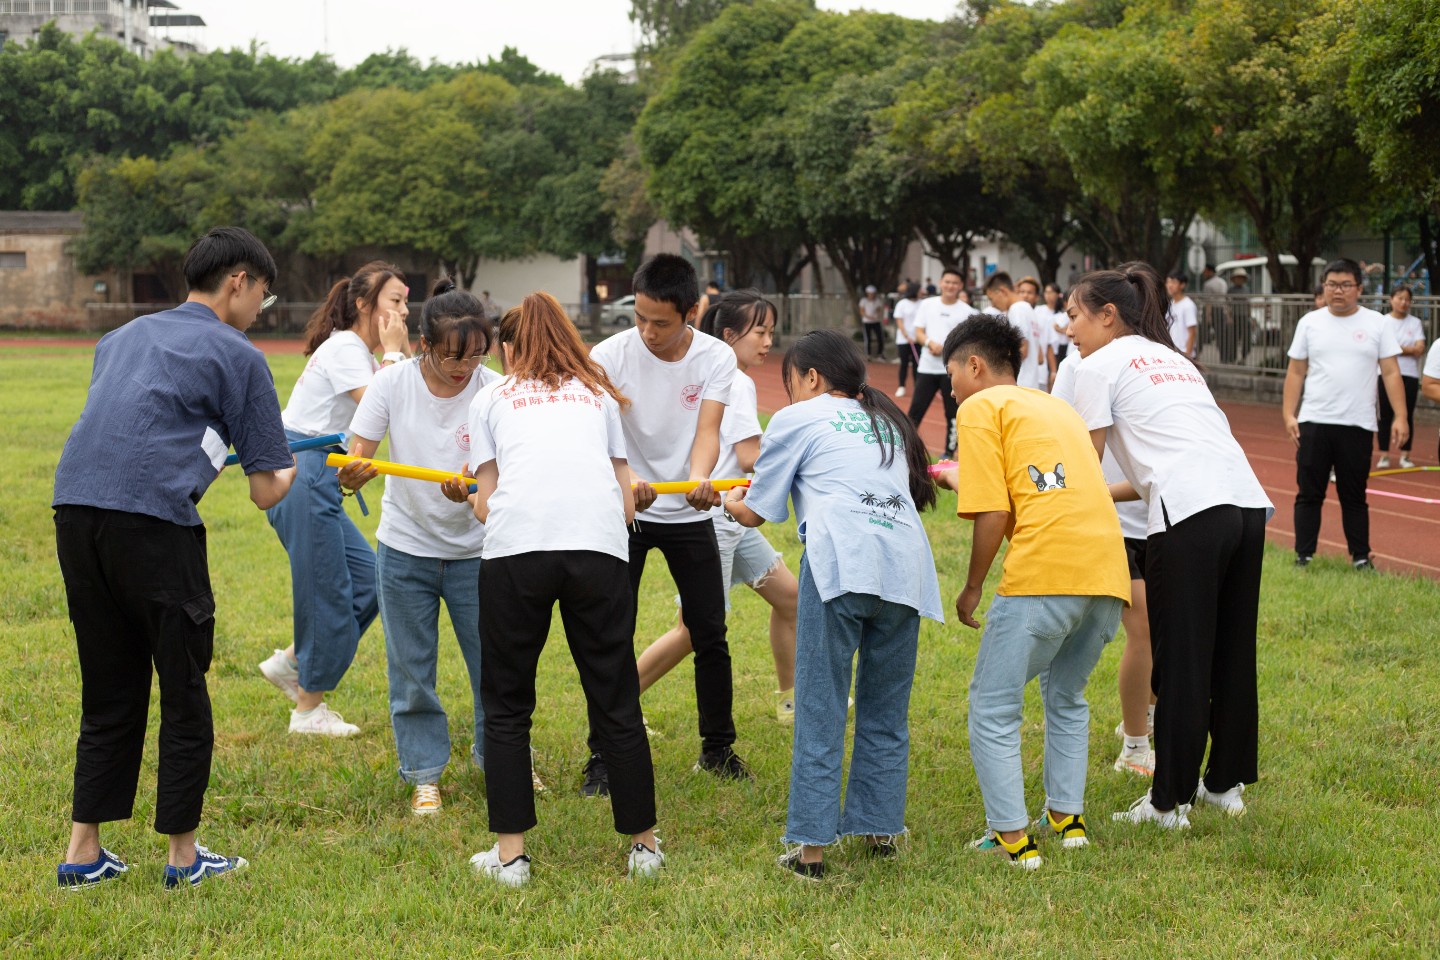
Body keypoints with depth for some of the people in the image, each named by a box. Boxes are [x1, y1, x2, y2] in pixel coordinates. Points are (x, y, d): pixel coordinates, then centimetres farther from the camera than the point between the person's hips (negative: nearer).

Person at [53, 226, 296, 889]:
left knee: (109, 694, 16)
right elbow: (265, 493, 6)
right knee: (184, 695, 8)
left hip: (74, 510, 6)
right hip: (153, 522, -6)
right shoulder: (237, 356, 6)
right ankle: (183, 855, 15)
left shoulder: (121, 338, 25)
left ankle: (83, 853, 16)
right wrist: (288, 470, 28)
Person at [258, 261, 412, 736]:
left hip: (316, 479, 10)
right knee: (327, 591, -3)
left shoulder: (359, 352, 19)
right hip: (301, 475, -10)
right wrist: (394, 353, -12)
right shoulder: (346, 348, -12)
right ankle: (308, 710, 9)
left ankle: (291, 662, 19)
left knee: (368, 579, 10)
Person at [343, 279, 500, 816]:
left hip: (475, 549, 0)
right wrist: (354, 472, -35)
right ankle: (424, 773, 22)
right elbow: (358, 458, -11)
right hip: (405, 547, 1)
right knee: (411, 670, 7)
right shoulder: (393, 384, -11)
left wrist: (471, 489, -41)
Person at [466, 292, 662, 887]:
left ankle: (511, 855, 11)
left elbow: (486, 503, 17)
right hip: (599, 547, 1)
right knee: (616, 703, 11)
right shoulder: (598, 393, 28)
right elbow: (627, 500, 22)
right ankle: (644, 846, 19)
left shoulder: (490, 399, 23)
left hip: (516, 547, -1)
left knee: (507, 706, 12)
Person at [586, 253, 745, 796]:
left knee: (710, 635, 5)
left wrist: (699, 477, -41)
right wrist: (624, 475, -44)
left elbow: (708, 432, -19)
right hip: (625, 511, -2)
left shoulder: (717, 358, -8)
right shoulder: (610, 355, -14)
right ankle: (604, 757, 5)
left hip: (689, 512, 2)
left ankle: (718, 747, 22)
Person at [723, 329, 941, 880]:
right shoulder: (886, 421, 31)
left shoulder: (797, 419, 15)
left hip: (843, 561, -5)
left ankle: (811, 845, -3)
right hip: (906, 563, 5)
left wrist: (732, 502, 41)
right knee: (886, 709, 16)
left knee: (820, 711, -2)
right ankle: (880, 828, 21)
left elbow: (756, 513, 18)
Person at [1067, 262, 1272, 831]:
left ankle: (1169, 803, 6)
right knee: (1233, 655, 16)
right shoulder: (1172, 359, 29)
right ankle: (1226, 784, 26)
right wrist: (1103, 494, 27)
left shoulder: (1099, 365, 6)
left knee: (1181, 663, -1)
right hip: (1248, 503, 8)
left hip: (1189, 516, -8)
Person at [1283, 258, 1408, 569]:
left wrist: (1400, 417, -6)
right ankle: (1303, 556, 9)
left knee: (1354, 497, 5)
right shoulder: (1310, 322, 6)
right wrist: (1288, 415, -1)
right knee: (1309, 494, 3)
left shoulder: (1377, 324, 3)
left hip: (1358, 426, -1)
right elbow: (1296, 372, 8)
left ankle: (1361, 557, 13)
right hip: (1313, 423, 1)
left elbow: (1391, 373, 2)